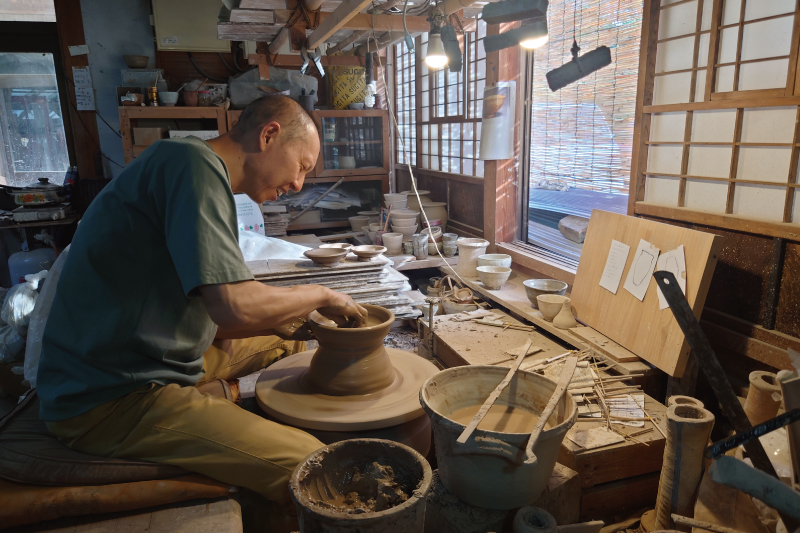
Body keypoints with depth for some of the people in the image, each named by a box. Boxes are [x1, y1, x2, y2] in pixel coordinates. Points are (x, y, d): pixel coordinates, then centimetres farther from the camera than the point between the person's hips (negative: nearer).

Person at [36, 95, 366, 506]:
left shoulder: (202, 170, 14)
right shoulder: (193, 162, -17)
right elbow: (234, 307, -29)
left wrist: (299, 315, 4)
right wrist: (319, 295, -12)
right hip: (114, 397, -11)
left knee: (288, 343, 20)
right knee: (312, 469, -19)